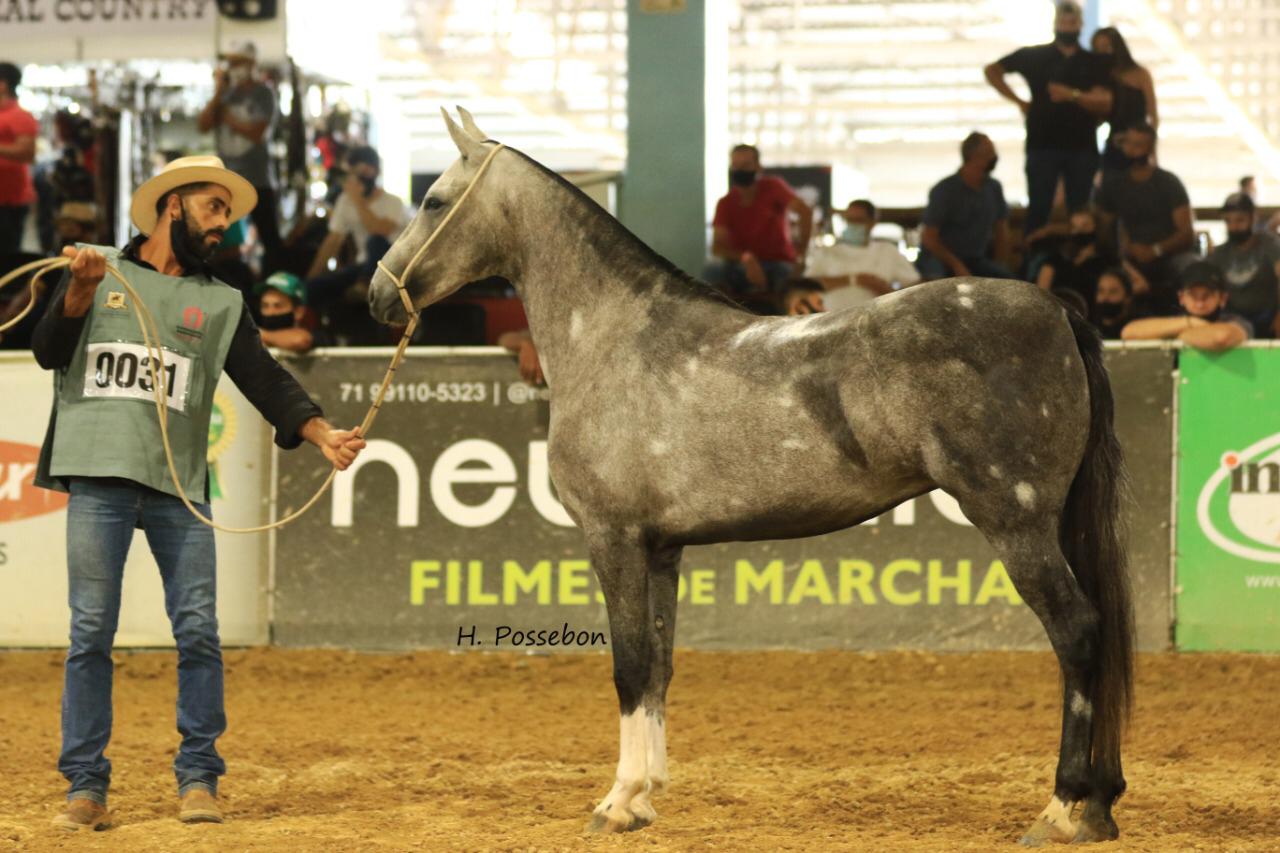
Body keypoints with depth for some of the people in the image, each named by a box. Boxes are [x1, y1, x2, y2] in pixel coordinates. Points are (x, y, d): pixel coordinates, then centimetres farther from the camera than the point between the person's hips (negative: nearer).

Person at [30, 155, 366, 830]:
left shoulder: (221, 304, 17)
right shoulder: (99, 271, 12)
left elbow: (265, 380, 7)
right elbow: (48, 350, 3)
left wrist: (321, 432, -9)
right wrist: (81, 292, -15)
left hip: (179, 486, 2)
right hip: (99, 476, -2)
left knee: (199, 632, -3)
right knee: (92, 632, -2)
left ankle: (198, 777, 4)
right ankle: (85, 787, 1)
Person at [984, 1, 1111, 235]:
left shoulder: (1092, 63, 8)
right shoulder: (1034, 56, 5)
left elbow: (1104, 103, -4)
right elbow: (992, 71, 13)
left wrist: (1074, 95, -22)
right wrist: (1019, 101, 5)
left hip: (1082, 147, 1)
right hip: (1042, 145, -1)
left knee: (1079, 211, 2)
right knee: (1039, 208, -1)